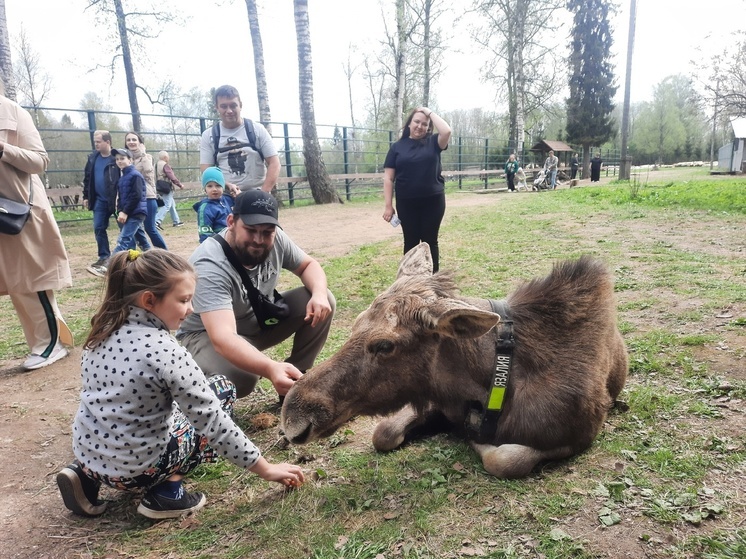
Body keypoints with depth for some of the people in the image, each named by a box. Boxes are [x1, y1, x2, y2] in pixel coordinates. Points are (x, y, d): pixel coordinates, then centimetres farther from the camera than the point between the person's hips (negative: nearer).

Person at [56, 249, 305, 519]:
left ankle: (87, 475, 16)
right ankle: (167, 491, 1)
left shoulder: (105, 330, -3)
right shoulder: (166, 352, -25)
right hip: (132, 469, -6)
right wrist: (265, 469, -10)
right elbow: (213, 422, -20)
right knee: (222, 389, 4)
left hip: (87, 454, 7)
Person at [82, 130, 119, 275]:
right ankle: (104, 257, 14)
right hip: (100, 200, 6)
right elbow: (87, 177, 15)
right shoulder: (93, 158, 7)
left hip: (116, 200, -6)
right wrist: (86, 196, 12)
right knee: (99, 228, 5)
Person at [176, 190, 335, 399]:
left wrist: (319, 293, -23)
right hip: (207, 335, -6)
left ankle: (296, 379, 1)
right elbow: (223, 338, -47)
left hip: (260, 320, 6)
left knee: (323, 303, -12)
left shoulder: (275, 239, -16)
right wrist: (270, 369, -64)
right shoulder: (209, 266, -35)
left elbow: (308, 265, 1)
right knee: (240, 378, -38)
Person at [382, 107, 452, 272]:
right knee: (411, 242, 9)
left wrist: (430, 112, -6)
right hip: (406, 203, 0)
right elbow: (388, 178, 0)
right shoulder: (397, 146, 3)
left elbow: (447, 131, -18)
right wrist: (388, 205, -7)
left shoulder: (432, 143, 4)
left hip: (433, 201, 0)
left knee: (430, 241, 8)